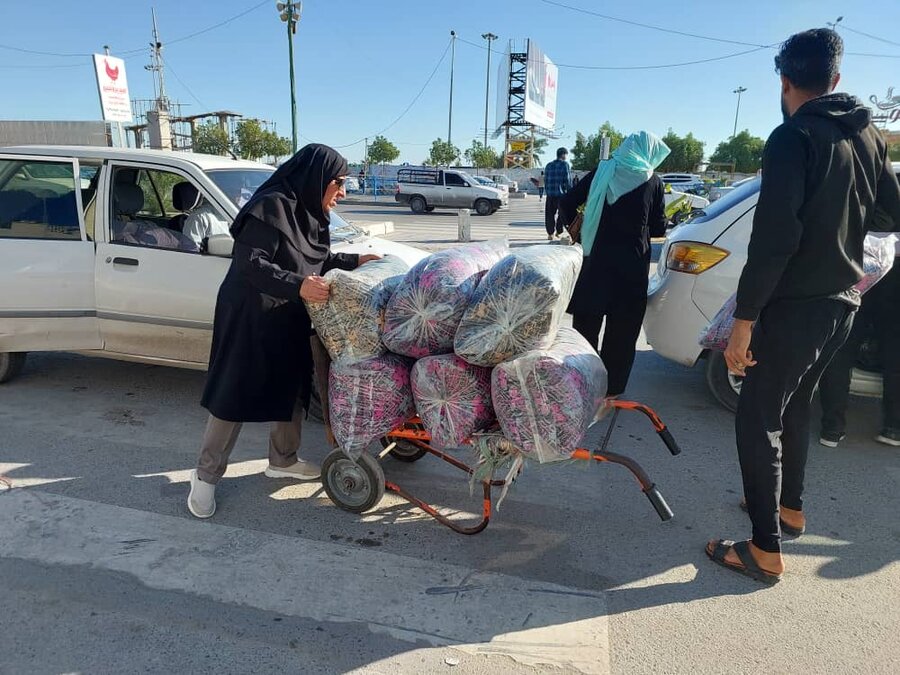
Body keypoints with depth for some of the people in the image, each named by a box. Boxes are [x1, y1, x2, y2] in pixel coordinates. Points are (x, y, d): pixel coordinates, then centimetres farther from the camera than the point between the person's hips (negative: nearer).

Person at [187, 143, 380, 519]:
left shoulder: (309, 212, 8)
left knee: (292, 389, 16)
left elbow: (318, 259, 18)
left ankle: (283, 460, 34)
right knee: (234, 396, 0)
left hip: (288, 321, 9)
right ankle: (206, 475, 18)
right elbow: (250, 264, -26)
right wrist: (297, 286, -36)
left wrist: (355, 261, 11)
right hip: (248, 319, -9)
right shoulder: (272, 206, -21)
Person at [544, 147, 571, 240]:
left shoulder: (548, 165, 13)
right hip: (561, 194, -5)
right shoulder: (564, 164, -4)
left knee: (550, 214, 8)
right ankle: (558, 232, 10)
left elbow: (545, 180, 15)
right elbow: (567, 180, -8)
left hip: (550, 194, 5)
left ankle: (550, 233, 7)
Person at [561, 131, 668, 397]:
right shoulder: (653, 182, 0)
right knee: (621, 331, 9)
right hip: (631, 265, -1)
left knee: (586, 323, 13)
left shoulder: (602, 172, 3)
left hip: (596, 259, 2)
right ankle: (611, 389, 15)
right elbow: (658, 228, 3)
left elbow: (566, 204, 0)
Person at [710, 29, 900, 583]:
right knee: (795, 406, 23)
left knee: (758, 421, -1)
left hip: (797, 304, -8)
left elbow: (773, 238, -25)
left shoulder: (793, 137, -16)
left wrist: (744, 320, -23)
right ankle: (790, 507, 37)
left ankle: (766, 551, 4)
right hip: (842, 302, 8)